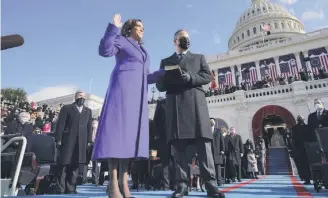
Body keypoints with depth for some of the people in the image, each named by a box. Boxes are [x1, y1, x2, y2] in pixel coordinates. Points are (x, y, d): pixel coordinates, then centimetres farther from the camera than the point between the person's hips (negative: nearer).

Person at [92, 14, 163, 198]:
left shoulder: (143, 51, 31)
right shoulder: (121, 41, 12)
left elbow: (147, 77, 25)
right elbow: (104, 50, -8)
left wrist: (165, 72, 15)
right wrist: (114, 27, -7)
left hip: (138, 93, 7)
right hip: (123, 88, -7)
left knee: (131, 131, -2)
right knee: (117, 128, -15)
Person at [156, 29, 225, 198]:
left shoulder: (199, 57, 25)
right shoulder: (166, 61, 24)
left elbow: (207, 76, 9)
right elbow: (160, 85, 13)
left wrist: (190, 78, -9)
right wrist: (170, 80, -9)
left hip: (195, 103, 0)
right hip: (174, 105, 1)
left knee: (203, 143, -7)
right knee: (177, 145, -5)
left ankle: (210, 184, -4)